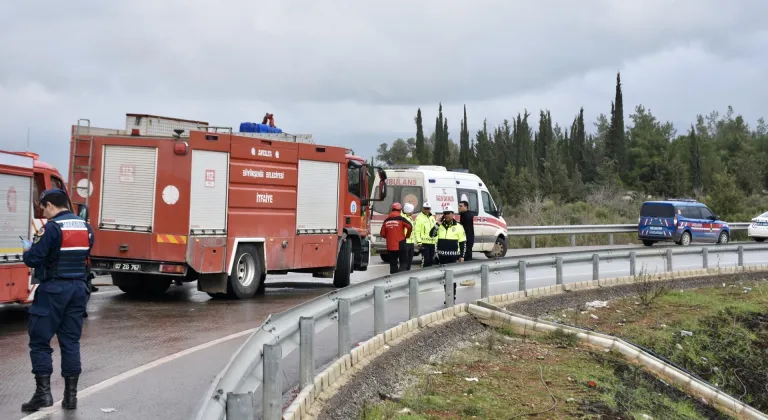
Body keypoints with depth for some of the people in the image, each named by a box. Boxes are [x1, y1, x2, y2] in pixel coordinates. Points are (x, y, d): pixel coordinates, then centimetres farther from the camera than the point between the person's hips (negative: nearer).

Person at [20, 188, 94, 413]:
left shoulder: (52, 227, -13)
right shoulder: (86, 227, 9)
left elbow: (32, 259, -15)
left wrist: (28, 249, 8)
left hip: (54, 289, -6)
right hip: (78, 288, 6)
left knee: (39, 341, 4)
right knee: (71, 341, 10)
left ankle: (43, 392, 0)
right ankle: (70, 395, 11)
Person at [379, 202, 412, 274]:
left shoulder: (386, 220, 7)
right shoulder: (401, 219, -6)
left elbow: (382, 234, 7)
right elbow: (410, 226, -21)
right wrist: (407, 236, -5)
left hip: (390, 246, 4)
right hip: (400, 245, -4)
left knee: (393, 264, 11)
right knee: (403, 263, 3)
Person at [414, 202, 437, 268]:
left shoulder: (432, 218, 17)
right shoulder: (419, 218, -7)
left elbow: (435, 230, 25)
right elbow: (416, 231, -13)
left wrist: (436, 240, 19)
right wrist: (419, 242, -19)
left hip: (432, 243, 7)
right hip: (424, 243, -7)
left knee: (431, 260, 11)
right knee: (425, 259, -12)